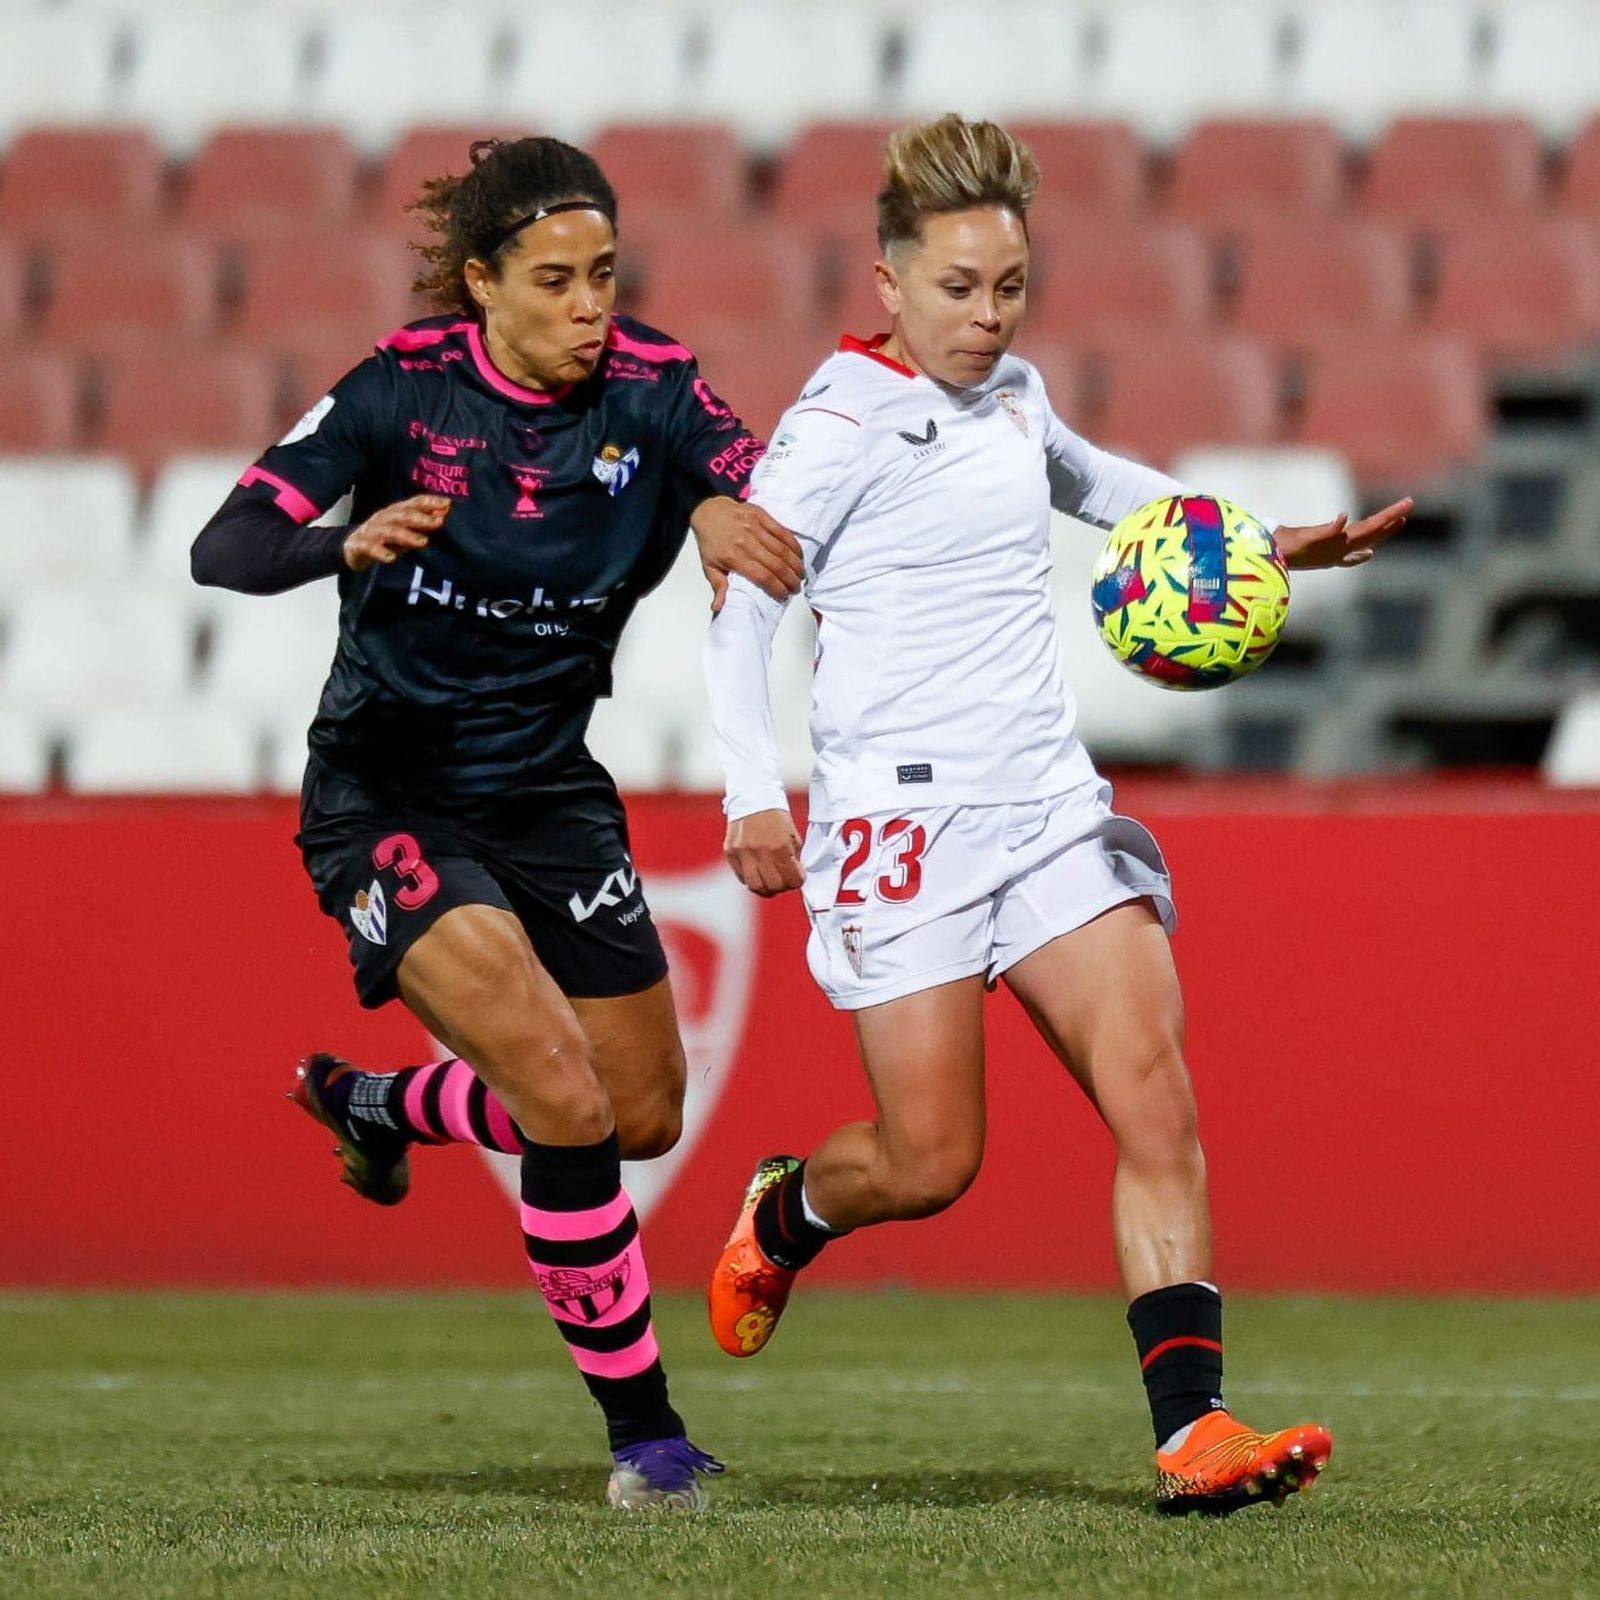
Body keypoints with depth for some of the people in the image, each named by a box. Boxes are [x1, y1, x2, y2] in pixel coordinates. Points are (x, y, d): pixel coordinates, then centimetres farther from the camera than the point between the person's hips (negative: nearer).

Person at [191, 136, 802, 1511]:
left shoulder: (652, 388, -7)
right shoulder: (405, 389, -16)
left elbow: (766, 491, -21)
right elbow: (227, 546, -22)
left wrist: (726, 506, -45)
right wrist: (350, 542, -43)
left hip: (548, 791, 5)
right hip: (388, 795, -5)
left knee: (645, 1115, 12)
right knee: (565, 1099, -20)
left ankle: (377, 1103, 39)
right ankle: (644, 1431, -5)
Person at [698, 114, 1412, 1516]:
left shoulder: (1012, 394, 14)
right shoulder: (843, 424, -8)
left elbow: (1087, 479, 37)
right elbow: (738, 600, -10)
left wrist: (1258, 543, 31)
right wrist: (756, 795, -20)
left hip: (1049, 800, 6)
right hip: (905, 814, -6)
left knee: (1155, 1094, -11)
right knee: (933, 1162, -4)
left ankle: (1192, 1429, -16)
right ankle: (782, 1215, 31)